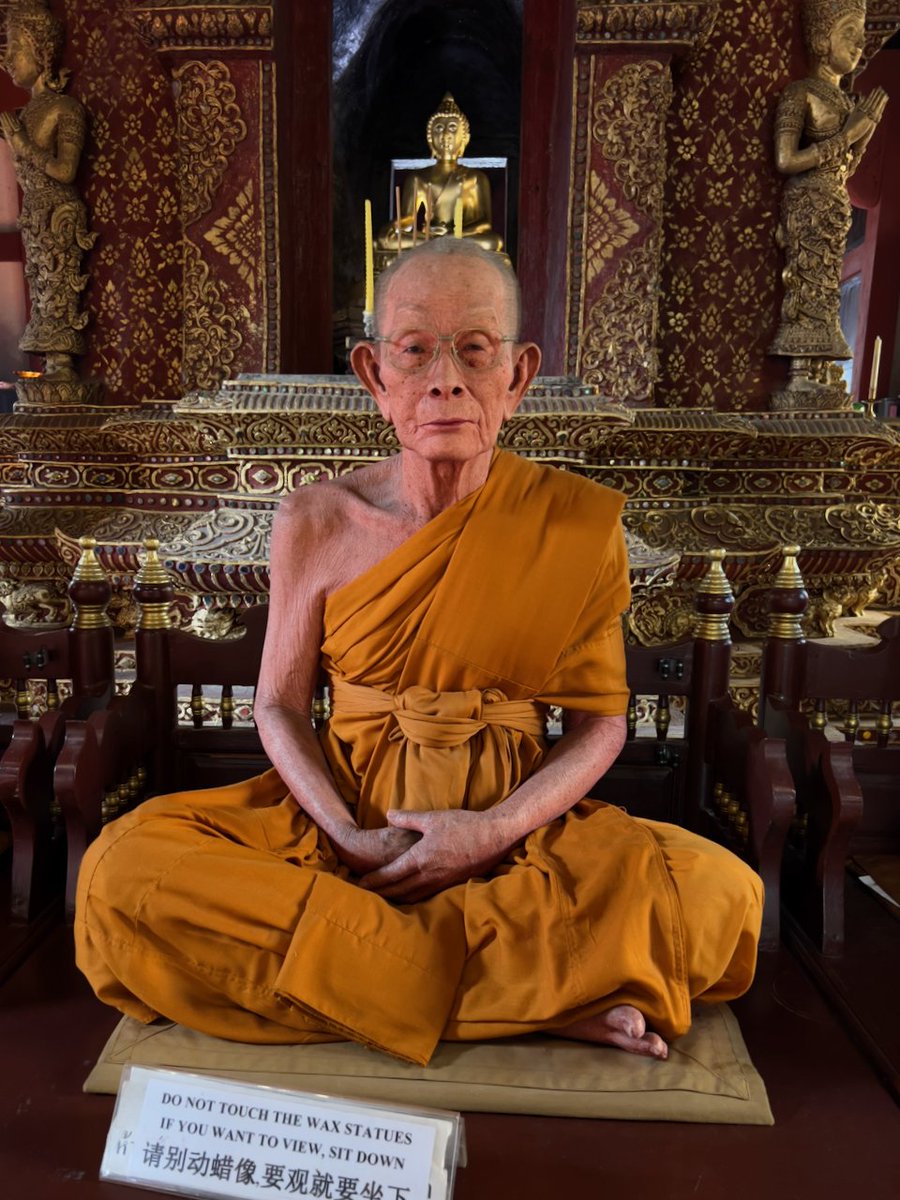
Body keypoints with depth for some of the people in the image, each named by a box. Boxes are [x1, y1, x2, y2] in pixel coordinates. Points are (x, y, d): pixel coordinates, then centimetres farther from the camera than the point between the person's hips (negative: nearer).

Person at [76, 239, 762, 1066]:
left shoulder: (578, 523, -7)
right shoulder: (316, 524, -5)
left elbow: (601, 722, -2)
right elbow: (280, 706, 2)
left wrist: (496, 829, -17)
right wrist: (349, 836, -15)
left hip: (517, 826, -1)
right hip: (345, 821, 2)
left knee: (719, 895, -25)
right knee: (121, 873, -24)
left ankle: (350, 968, -15)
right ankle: (543, 997, -20)